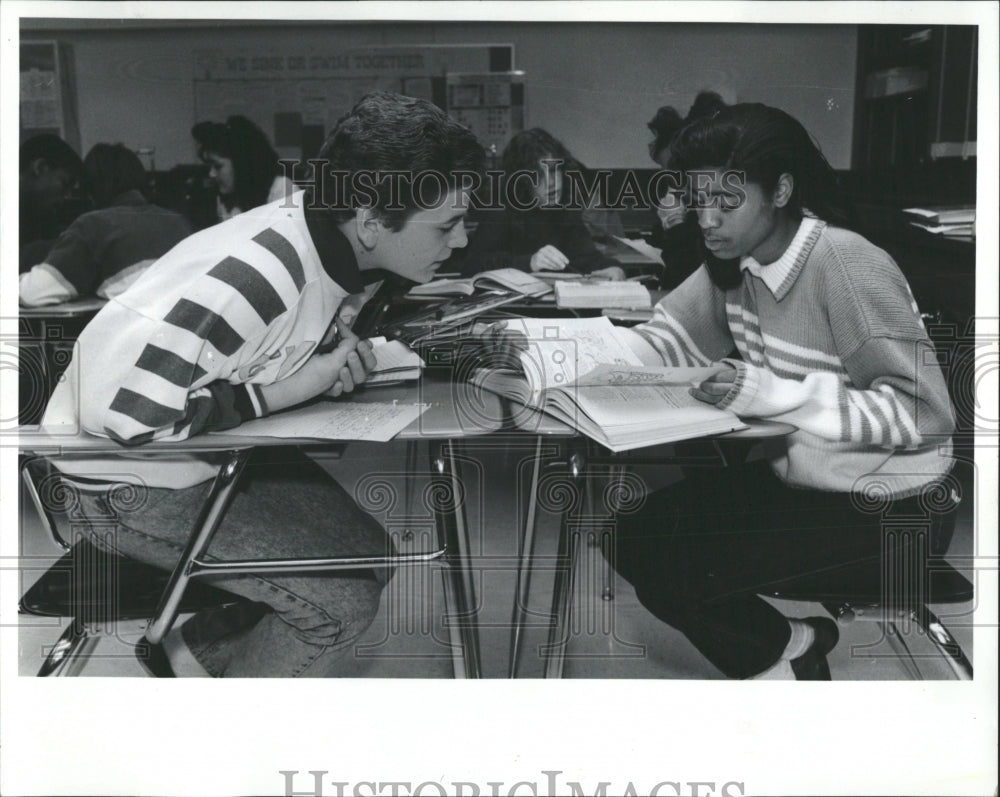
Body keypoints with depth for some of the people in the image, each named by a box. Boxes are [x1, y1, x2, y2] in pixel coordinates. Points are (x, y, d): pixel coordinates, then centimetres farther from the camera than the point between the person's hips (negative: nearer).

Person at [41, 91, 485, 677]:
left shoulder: (334, 245, -9)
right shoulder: (252, 277, -35)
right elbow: (118, 409, -34)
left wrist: (339, 355, -12)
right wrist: (290, 389, -29)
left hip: (218, 450, 8)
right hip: (133, 484, -8)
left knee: (367, 553, 8)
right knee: (343, 600, -13)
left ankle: (195, 653, 20)